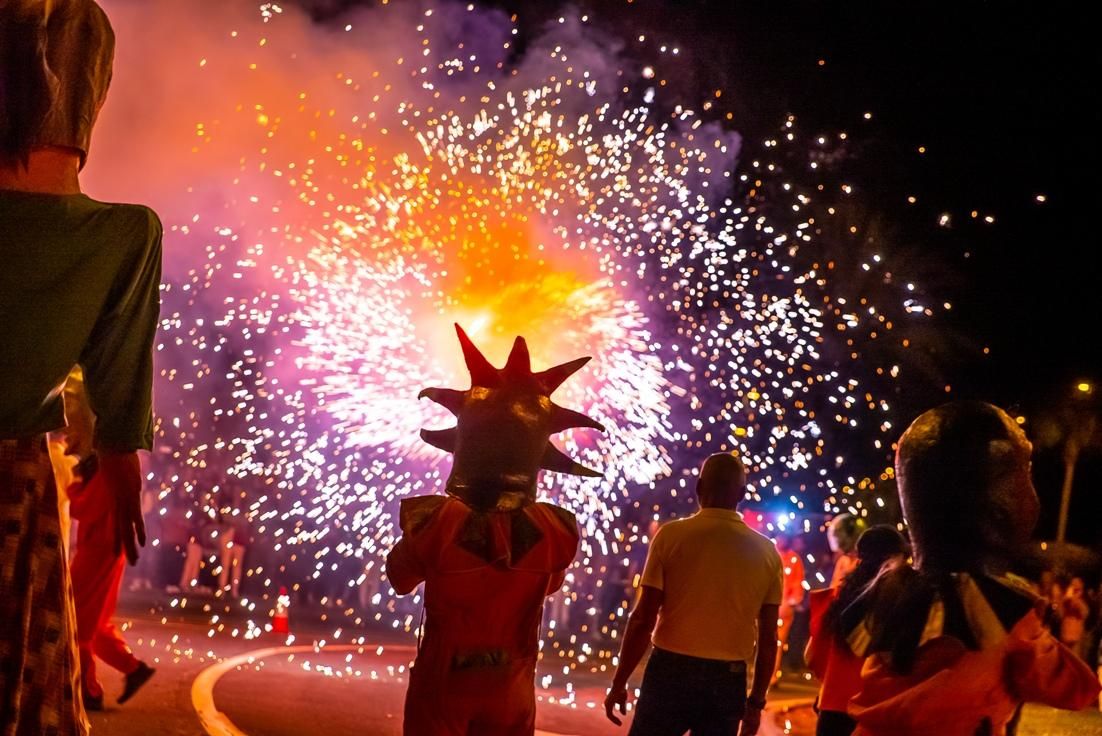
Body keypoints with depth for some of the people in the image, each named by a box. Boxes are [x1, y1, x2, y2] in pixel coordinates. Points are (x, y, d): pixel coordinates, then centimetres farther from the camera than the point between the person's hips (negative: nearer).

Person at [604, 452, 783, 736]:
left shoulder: (671, 535, -4)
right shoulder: (766, 552, 3)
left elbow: (643, 619, -7)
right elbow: (768, 636, 6)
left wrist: (619, 683, 1)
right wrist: (756, 700, 16)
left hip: (671, 672, -2)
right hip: (728, 680, 2)